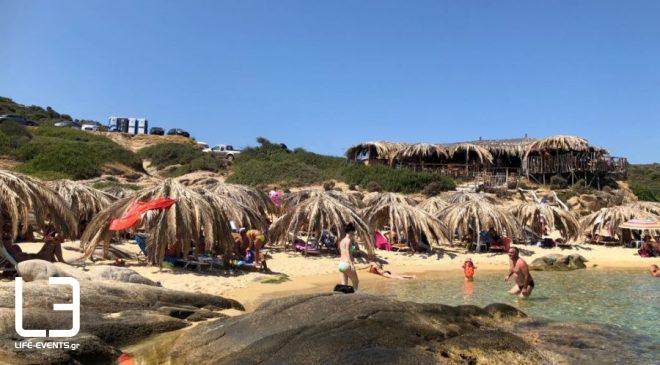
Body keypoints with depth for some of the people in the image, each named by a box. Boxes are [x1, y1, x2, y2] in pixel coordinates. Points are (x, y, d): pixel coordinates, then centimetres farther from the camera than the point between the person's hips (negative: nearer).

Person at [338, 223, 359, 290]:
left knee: (344, 285, 7)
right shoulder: (348, 240, -9)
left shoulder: (341, 241, 16)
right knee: (356, 282, 8)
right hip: (347, 264, -8)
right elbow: (347, 252, -19)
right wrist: (351, 264, -26)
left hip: (341, 264, 8)